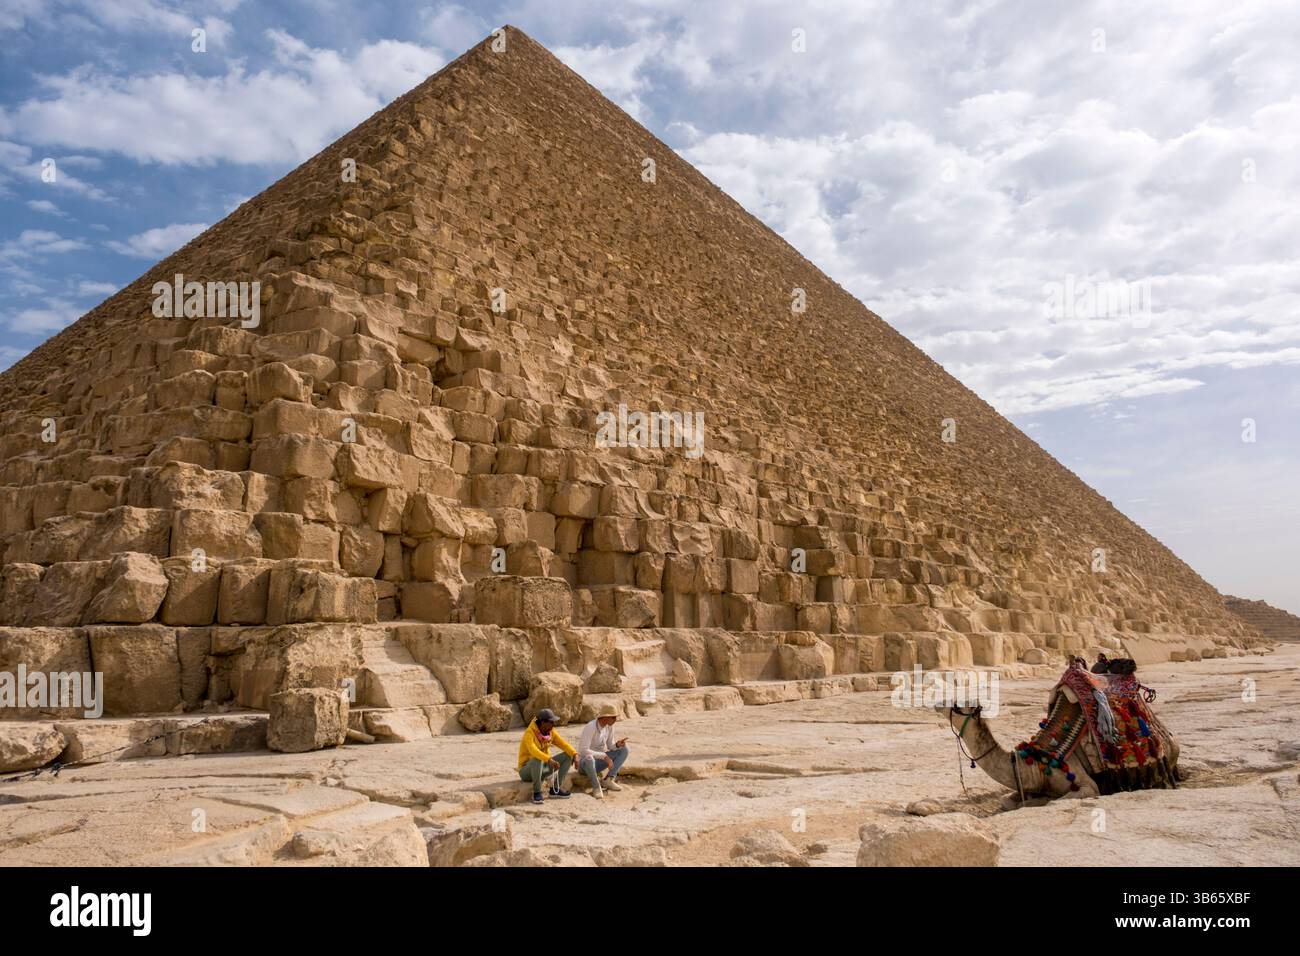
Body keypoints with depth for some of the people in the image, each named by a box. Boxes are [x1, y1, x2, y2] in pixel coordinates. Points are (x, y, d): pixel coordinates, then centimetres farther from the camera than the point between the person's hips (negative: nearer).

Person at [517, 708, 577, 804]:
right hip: (527, 770, -7)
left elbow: (563, 744, -10)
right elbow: (533, 750, -41)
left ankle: (556, 789, -5)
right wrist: (549, 760, -52)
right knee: (537, 760, -39)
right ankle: (537, 792, -23)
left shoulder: (551, 732, -3)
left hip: (543, 768, 7)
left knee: (567, 755, -7)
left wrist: (575, 754, -28)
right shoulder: (529, 733, -24)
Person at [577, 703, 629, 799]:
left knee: (624, 749, -6)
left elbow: (610, 746, 5)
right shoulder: (590, 728, -26)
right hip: (584, 762, -7)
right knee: (589, 758, -44)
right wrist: (604, 756, -34)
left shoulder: (610, 726, -4)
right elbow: (583, 751, -33)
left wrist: (617, 744, -18)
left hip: (598, 760, 7)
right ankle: (596, 787, -20)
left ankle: (609, 779, -12)